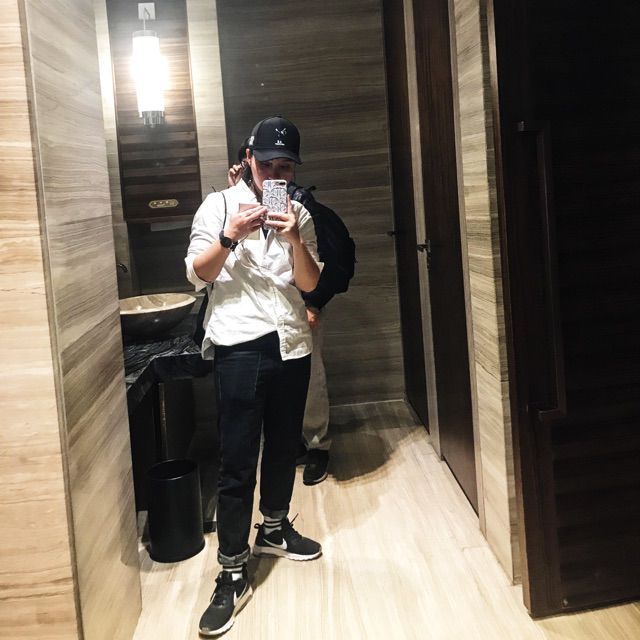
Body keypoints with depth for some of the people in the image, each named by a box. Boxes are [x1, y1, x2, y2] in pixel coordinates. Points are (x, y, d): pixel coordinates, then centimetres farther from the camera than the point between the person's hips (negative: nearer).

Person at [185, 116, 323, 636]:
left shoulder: (300, 214, 9)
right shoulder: (219, 205, 0)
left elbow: (310, 283, 2)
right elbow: (197, 275, -4)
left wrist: (294, 240, -15)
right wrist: (230, 236, -20)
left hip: (291, 343, 4)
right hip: (239, 345, -4)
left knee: (284, 446, 15)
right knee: (237, 461, -4)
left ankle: (274, 529, 37)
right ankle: (233, 574, 3)